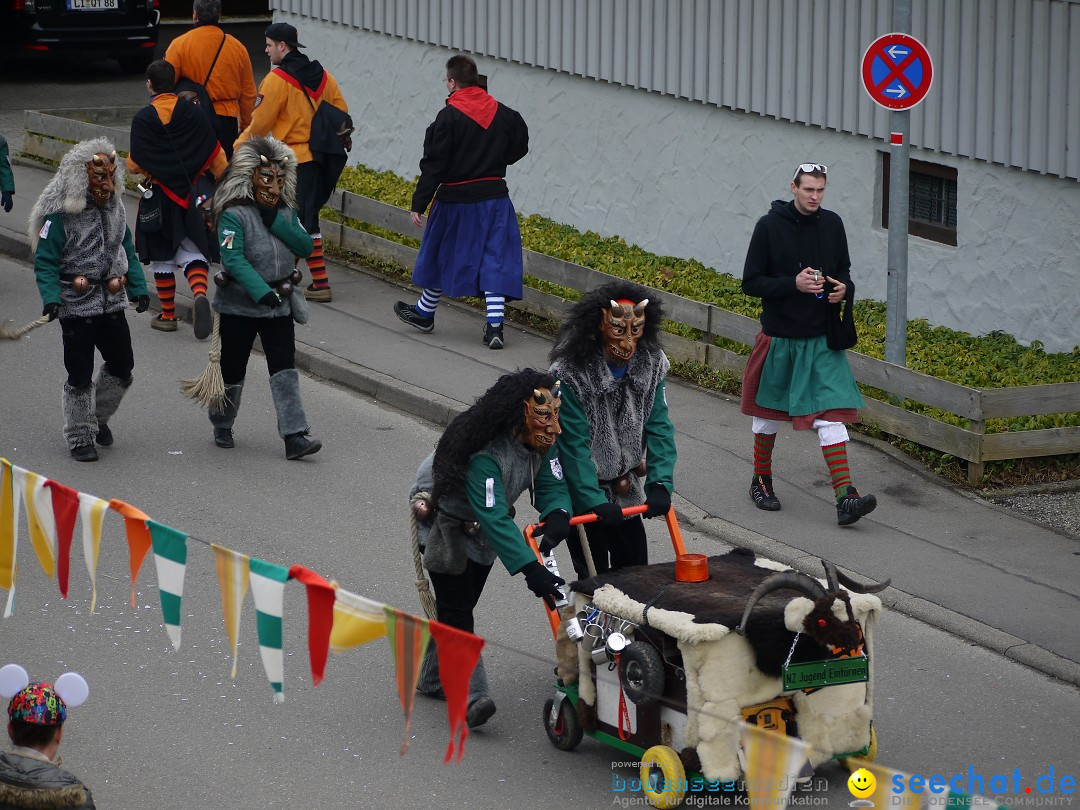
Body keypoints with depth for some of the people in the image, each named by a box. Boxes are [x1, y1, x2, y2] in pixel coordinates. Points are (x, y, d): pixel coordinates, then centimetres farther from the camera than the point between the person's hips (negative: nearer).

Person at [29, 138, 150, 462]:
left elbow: (128, 253, 17)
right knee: (79, 376, 0)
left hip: (112, 304, 6)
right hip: (77, 307, -6)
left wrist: (139, 289, 7)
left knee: (122, 367, 9)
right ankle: (80, 438, 12)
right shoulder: (60, 215, -13)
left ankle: (98, 417, 33)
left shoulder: (114, 210, 8)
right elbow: (45, 262, -14)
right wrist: (51, 298, -26)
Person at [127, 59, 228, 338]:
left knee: (162, 257, 12)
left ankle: (168, 315, 18)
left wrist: (129, 163, 15)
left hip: (160, 197, -2)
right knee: (193, 252, 4)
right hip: (193, 194, 2)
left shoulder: (143, 119, -10)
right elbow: (215, 155, 1)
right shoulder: (192, 113, -2)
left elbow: (135, 165, -9)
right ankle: (200, 293, -24)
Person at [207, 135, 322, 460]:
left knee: (285, 369, -5)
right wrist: (261, 292, -36)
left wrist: (276, 222, -19)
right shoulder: (234, 214, -15)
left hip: (280, 304, 4)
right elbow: (233, 259, -26)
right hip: (239, 305, -4)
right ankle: (222, 426, 31)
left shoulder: (286, 213, 5)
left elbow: (305, 246, -7)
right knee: (233, 369, 9)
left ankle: (294, 436, -9)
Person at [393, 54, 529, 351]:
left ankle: (424, 313, 32)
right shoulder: (503, 114, 1)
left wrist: (419, 204, -10)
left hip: (456, 199, -3)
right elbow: (520, 146, 15)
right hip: (495, 197, 4)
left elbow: (434, 165, -14)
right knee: (495, 260, 2)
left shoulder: (448, 117, -13)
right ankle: (494, 326, -7)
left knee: (442, 256, 14)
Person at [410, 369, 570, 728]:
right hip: (442, 517, -8)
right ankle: (471, 696, -22)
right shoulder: (484, 455, -41)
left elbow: (553, 485, -13)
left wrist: (557, 514, -38)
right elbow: (495, 519, -45)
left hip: (478, 530, 8)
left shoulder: (541, 443, -16)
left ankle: (433, 678, 32)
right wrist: (530, 569, -50)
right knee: (456, 608, -14)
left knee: (460, 605, 15)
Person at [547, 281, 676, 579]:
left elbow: (658, 427, -8)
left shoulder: (652, 363, -10)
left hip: (624, 486, 5)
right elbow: (574, 444, -24)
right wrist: (595, 502, -27)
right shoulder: (571, 372, -26)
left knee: (634, 566, 11)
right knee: (594, 574, -2)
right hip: (581, 488, -5)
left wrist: (660, 484, -19)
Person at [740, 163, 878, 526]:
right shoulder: (769, 226, -9)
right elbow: (750, 283, -9)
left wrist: (843, 287, -7)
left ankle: (845, 497, -15)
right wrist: (793, 284, -22)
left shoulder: (832, 224, 3)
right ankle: (761, 482, 33)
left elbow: (843, 271, 17)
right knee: (769, 414, 13)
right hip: (779, 336, -2)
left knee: (832, 416, -8)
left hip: (822, 338, 2)